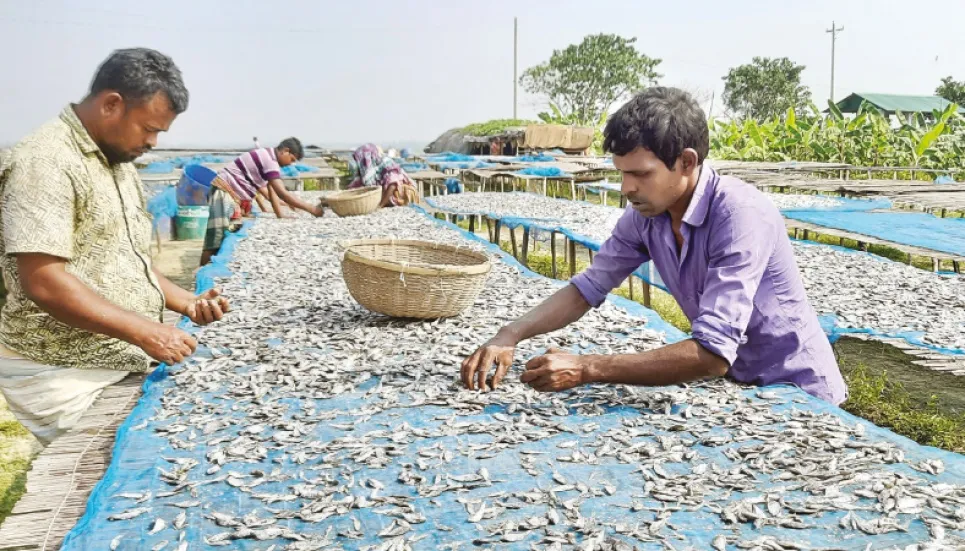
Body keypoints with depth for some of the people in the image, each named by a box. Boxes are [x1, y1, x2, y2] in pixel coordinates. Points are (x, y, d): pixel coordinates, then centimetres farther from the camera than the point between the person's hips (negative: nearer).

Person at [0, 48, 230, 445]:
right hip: (66, 379, -8)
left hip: (126, 364, 8)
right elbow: (43, 282, -25)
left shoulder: (119, 163, 13)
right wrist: (145, 332, -23)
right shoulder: (45, 162, -17)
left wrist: (186, 303, 5)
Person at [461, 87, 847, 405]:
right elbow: (587, 288, 0)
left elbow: (712, 354, -34)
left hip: (795, 394, -5)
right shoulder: (645, 215, -9)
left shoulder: (741, 216, -28)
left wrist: (586, 369, -34)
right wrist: (510, 336, -14)